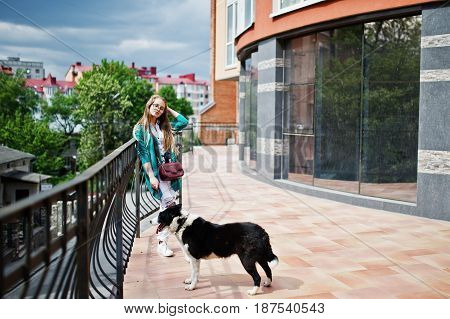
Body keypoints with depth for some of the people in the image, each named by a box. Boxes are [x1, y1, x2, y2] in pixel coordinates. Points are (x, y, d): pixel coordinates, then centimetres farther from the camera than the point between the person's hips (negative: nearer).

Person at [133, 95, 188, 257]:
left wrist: (169, 109, 14)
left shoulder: (164, 126, 15)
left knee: (166, 204, 4)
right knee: (170, 202, -17)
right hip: (155, 171, -5)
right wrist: (151, 176, -14)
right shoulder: (140, 128, 1)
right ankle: (162, 242, -11)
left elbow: (184, 122, 16)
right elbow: (143, 154, -6)